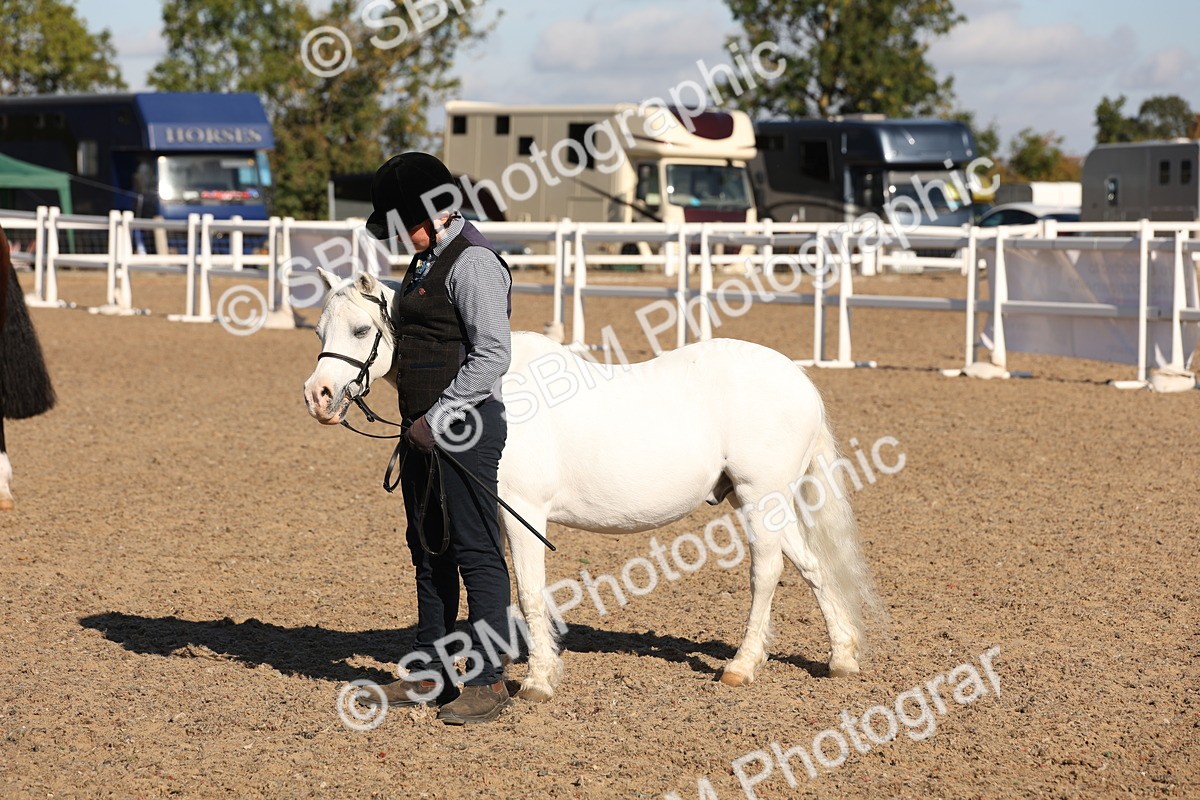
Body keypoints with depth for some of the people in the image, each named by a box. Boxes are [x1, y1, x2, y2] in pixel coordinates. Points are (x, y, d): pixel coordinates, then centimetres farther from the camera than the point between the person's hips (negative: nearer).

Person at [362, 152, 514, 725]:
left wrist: (439, 417, -21)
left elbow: (493, 355, -21)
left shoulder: (472, 264, -15)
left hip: (463, 427, -10)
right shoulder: (427, 261, 16)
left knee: (476, 552, -6)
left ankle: (487, 682, -1)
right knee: (429, 551, 15)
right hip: (424, 429, 10)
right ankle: (432, 672, 24)